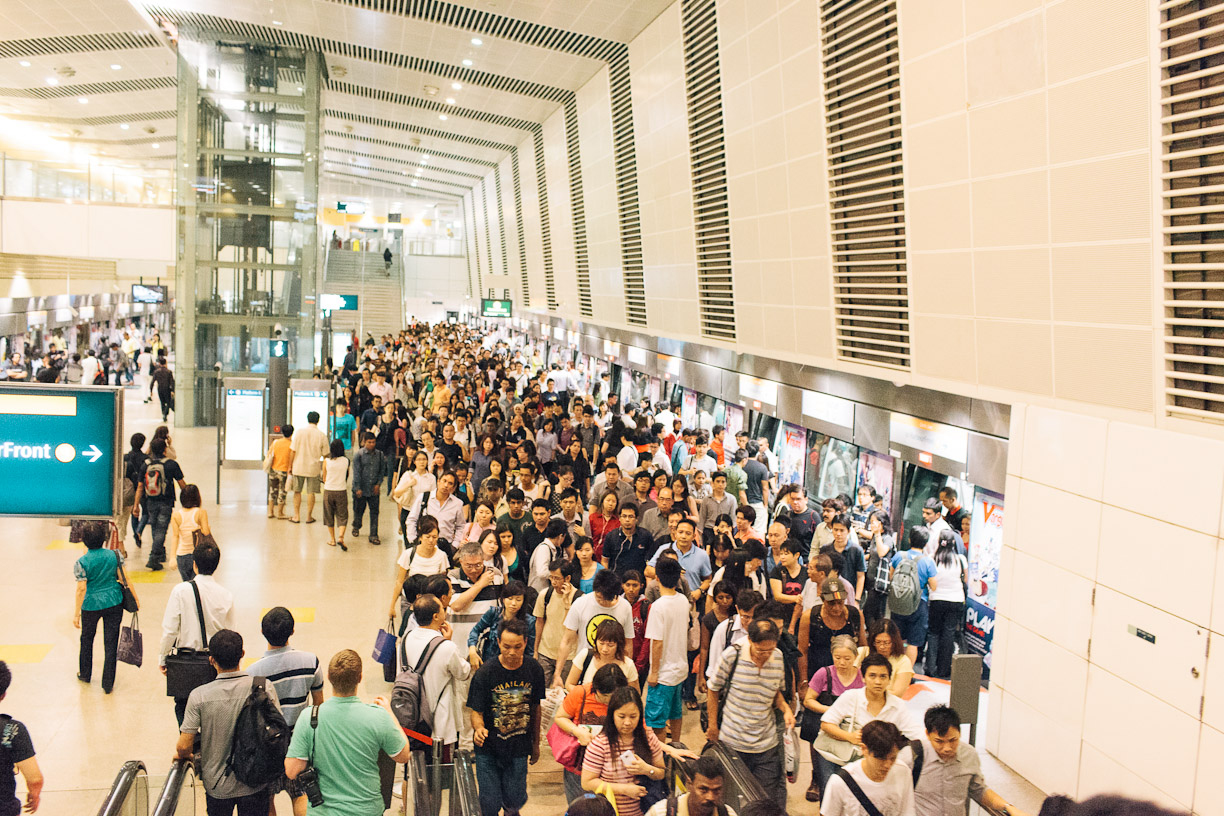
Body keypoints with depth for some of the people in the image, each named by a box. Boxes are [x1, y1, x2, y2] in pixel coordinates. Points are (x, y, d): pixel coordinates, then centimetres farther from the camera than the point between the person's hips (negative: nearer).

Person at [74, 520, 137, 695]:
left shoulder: (81, 562, -14)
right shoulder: (115, 556, -8)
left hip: (91, 605, -1)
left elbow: (81, 589, -14)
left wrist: (77, 613, -7)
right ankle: (108, 684, 10)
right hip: (114, 603, 1)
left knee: (87, 639, 23)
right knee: (111, 643, 7)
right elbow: (124, 579, -5)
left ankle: (85, 674, 40)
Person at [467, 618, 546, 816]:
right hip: (489, 749, -2)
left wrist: (536, 744, 14)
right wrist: (479, 728, -35)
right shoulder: (484, 673, -16)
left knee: (515, 800, 8)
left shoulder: (534, 670, -6)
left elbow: (535, 708, 7)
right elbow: (476, 711, -13)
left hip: (519, 748, 2)